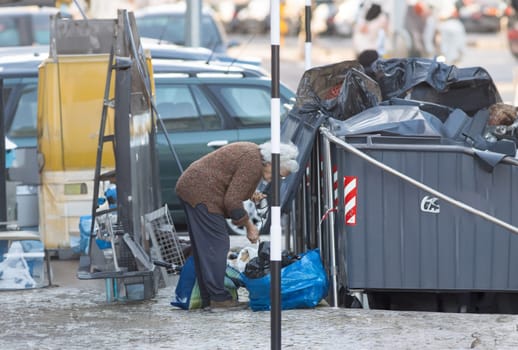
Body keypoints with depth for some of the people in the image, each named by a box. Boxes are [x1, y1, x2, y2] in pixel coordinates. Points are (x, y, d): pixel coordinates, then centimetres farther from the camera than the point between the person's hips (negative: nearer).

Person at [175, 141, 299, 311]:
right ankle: (218, 299, -9)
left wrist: (249, 193, 9)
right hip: (201, 194, -11)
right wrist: (249, 225, -9)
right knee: (216, 245, -9)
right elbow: (232, 201, -19)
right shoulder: (253, 165, -19)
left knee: (203, 247, 10)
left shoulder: (253, 153, 12)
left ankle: (207, 300, 11)